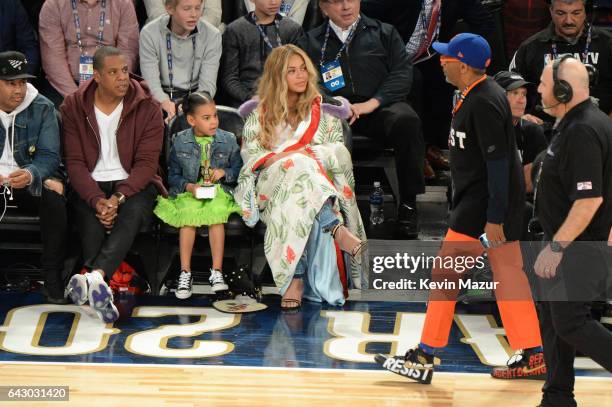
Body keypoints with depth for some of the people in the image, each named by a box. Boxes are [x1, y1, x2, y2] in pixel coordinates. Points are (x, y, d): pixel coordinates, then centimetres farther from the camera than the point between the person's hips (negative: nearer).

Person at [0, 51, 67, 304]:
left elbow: (49, 156, -9)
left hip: (31, 181, 0)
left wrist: (30, 175, -33)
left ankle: (53, 276, -21)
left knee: (54, 196, -31)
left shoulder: (42, 108, -3)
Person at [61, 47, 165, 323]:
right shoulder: (74, 107, 2)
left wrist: (118, 197, -24)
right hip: (90, 186, 1)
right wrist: (96, 199, -21)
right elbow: (75, 162, -3)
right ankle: (99, 286, -46)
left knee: (133, 214, -35)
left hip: (133, 184, -1)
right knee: (92, 219, -33)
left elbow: (146, 163, -8)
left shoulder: (147, 108, -2)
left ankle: (92, 276, -54)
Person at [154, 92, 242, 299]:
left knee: (216, 213, -31)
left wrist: (224, 172, -11)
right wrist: (189, 186, -13)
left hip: (218, 189, 0)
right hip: (188, 191, 0)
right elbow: (173, 175, 5)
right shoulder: (180, 141, 3)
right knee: (188, 215, -30)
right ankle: (185, 273, -26)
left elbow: (238, 170, 10)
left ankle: (217, 271, -29)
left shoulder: (228, 140, 5)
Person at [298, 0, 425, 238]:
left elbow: (402, 75, 5)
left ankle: (408, 201, -22)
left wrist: (372, 103, -10)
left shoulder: (384, 33, 18)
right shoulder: (311, 42, 20)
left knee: (407, 120, -33)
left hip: (379, 106, 0)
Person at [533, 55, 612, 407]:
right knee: (552, 316, 14)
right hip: (571, 246, 11)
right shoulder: (578, 124, 11)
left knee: (570, 323, -9)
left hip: (579, 248, -11)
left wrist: (555, 247, -25)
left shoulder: (582, 132, -22)